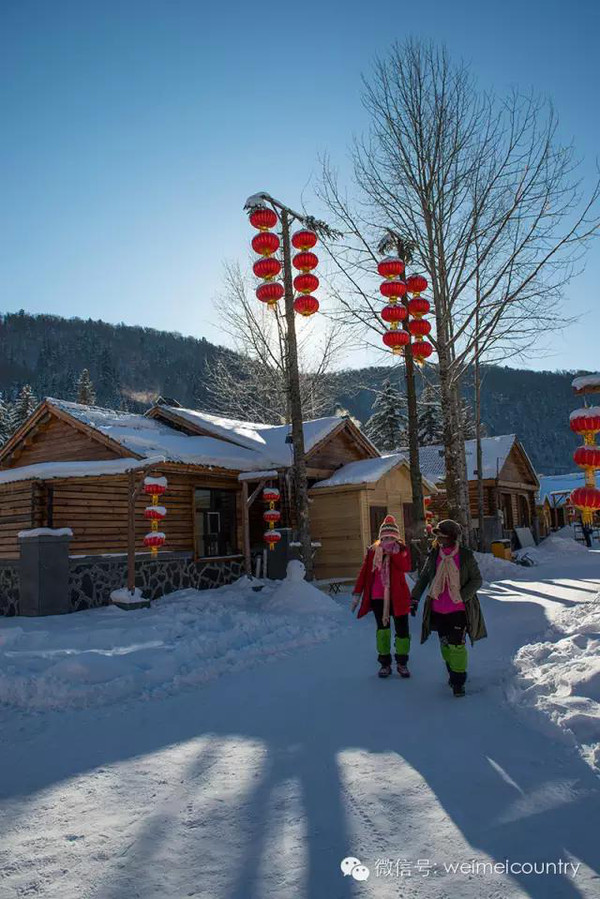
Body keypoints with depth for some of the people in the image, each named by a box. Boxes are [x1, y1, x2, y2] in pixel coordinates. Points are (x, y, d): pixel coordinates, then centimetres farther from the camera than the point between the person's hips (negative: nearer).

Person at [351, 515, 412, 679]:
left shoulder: (402, 550, -2)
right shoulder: (373, 551, 1)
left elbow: (406, 567, -20)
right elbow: (364, 572, 3)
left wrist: (395, 552, -25)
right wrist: (357, 593, 0)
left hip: (398, 597, -1)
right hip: (378, 597, 1)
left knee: (402, 629, 3)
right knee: (382, 629, 9)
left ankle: (402, 663, 20)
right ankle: (385, 663, 20)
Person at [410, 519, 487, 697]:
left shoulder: (466, 556, -8)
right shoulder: (433, 556, 1)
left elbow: (477, 580, -2)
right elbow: (423, 578, 11)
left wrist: (461, 596, -14)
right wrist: (414, 598, 4)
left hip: (458, 609, -4)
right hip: (438, 610, 4)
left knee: (457, 645, -5)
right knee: (445, 644, 14)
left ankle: (459, 680, 10)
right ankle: (452, 672, 33)